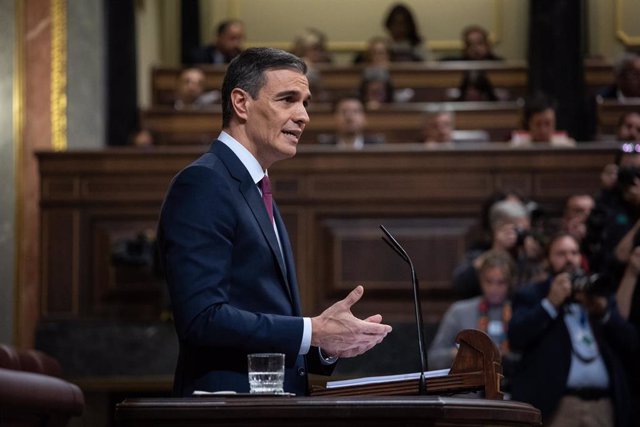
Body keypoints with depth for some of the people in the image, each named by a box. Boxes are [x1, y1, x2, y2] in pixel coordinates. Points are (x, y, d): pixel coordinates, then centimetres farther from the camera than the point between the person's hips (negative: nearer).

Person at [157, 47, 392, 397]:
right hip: (229, 403, -8)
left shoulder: (258, 192, 19)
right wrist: (313, 332, -15)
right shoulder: (202, 184, -9)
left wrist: (327, 345, 3)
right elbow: (202, 319, -19)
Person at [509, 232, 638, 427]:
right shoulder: (531, 295, 11)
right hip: (556, 405, -4)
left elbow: (630, 343, 12)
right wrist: (551, 303, -7)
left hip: (602, 405, 4)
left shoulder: (599, 297, 22)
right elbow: (516, 338, -5)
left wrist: (603, 310, -3)